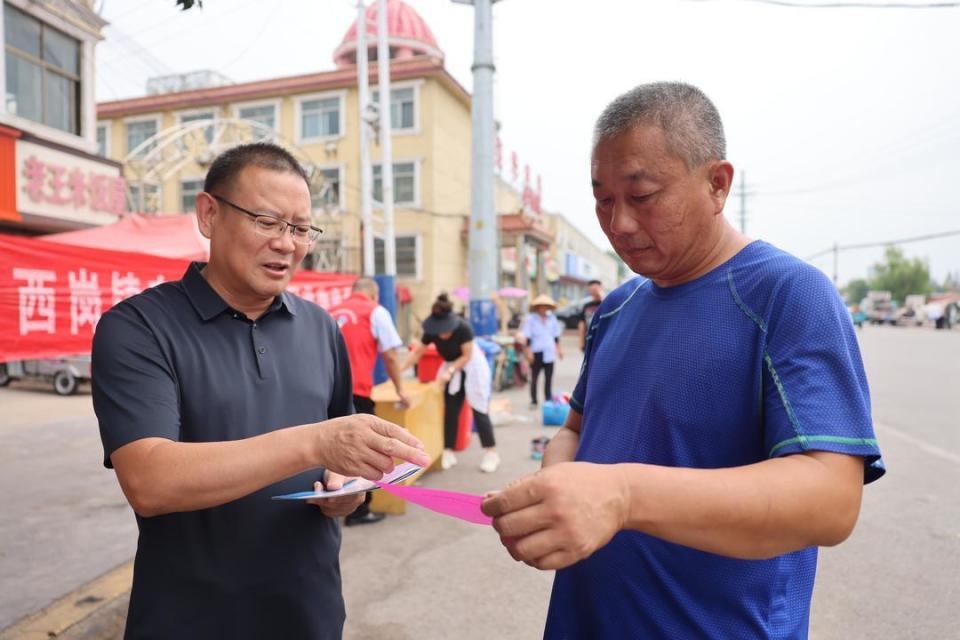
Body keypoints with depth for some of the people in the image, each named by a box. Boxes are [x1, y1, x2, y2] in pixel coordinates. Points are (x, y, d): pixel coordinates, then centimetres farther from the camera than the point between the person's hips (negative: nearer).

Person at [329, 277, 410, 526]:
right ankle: (358, 510, 13)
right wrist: (400, 389, 12)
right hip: (355, 392, -5)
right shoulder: (375, 311, 5)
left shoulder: (332, 313, 20)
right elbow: (390, 356, 1)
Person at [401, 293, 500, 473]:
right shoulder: (431, 331, -16)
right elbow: (416, 352, -12)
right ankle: (448, 452, 14)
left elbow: (467, 356, -22)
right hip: (452, 369, 4)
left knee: (479, 411, -5)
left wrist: (450, 371, -32)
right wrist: (399, 369, -21)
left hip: (473, 368, -4)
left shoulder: (463, 328, -29)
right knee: (450, 411, 4)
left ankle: (491, 453, 3)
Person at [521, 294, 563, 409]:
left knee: (549, 378, 7)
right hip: (536, 353, -3)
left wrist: (558, 349, 16)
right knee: (534, 378, 3)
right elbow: (527, 337, -5)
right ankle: (533, 401, 13)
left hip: (549, 353, 3)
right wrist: (528, 352, -10)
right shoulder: (530, 319, -3)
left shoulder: (552, 318, 10)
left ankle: (548, 399, 17)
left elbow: (556, 335, 18)